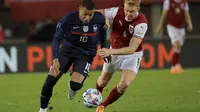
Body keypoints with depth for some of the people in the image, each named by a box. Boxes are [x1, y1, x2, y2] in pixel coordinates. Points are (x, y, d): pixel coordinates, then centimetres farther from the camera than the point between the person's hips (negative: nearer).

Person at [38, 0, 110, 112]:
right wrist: (55, 59, -27)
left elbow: (103, 30, 8)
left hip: (86, 54, 0)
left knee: (75, 85, -19)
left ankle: (72, 88, 22)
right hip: (68, 49, 0)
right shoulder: (69, 19, -22)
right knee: (52, 77, -12)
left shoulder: (100, 19, -17)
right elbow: (57, 38, -16)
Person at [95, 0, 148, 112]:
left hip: (132, 55, -3)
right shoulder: (117, 12, -22)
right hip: (114, 52, 3)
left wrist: (111, 51, -45)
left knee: (124, 84, -22)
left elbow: (132, 49, -34)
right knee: (103, 81, 18)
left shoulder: (141, 23, -31)